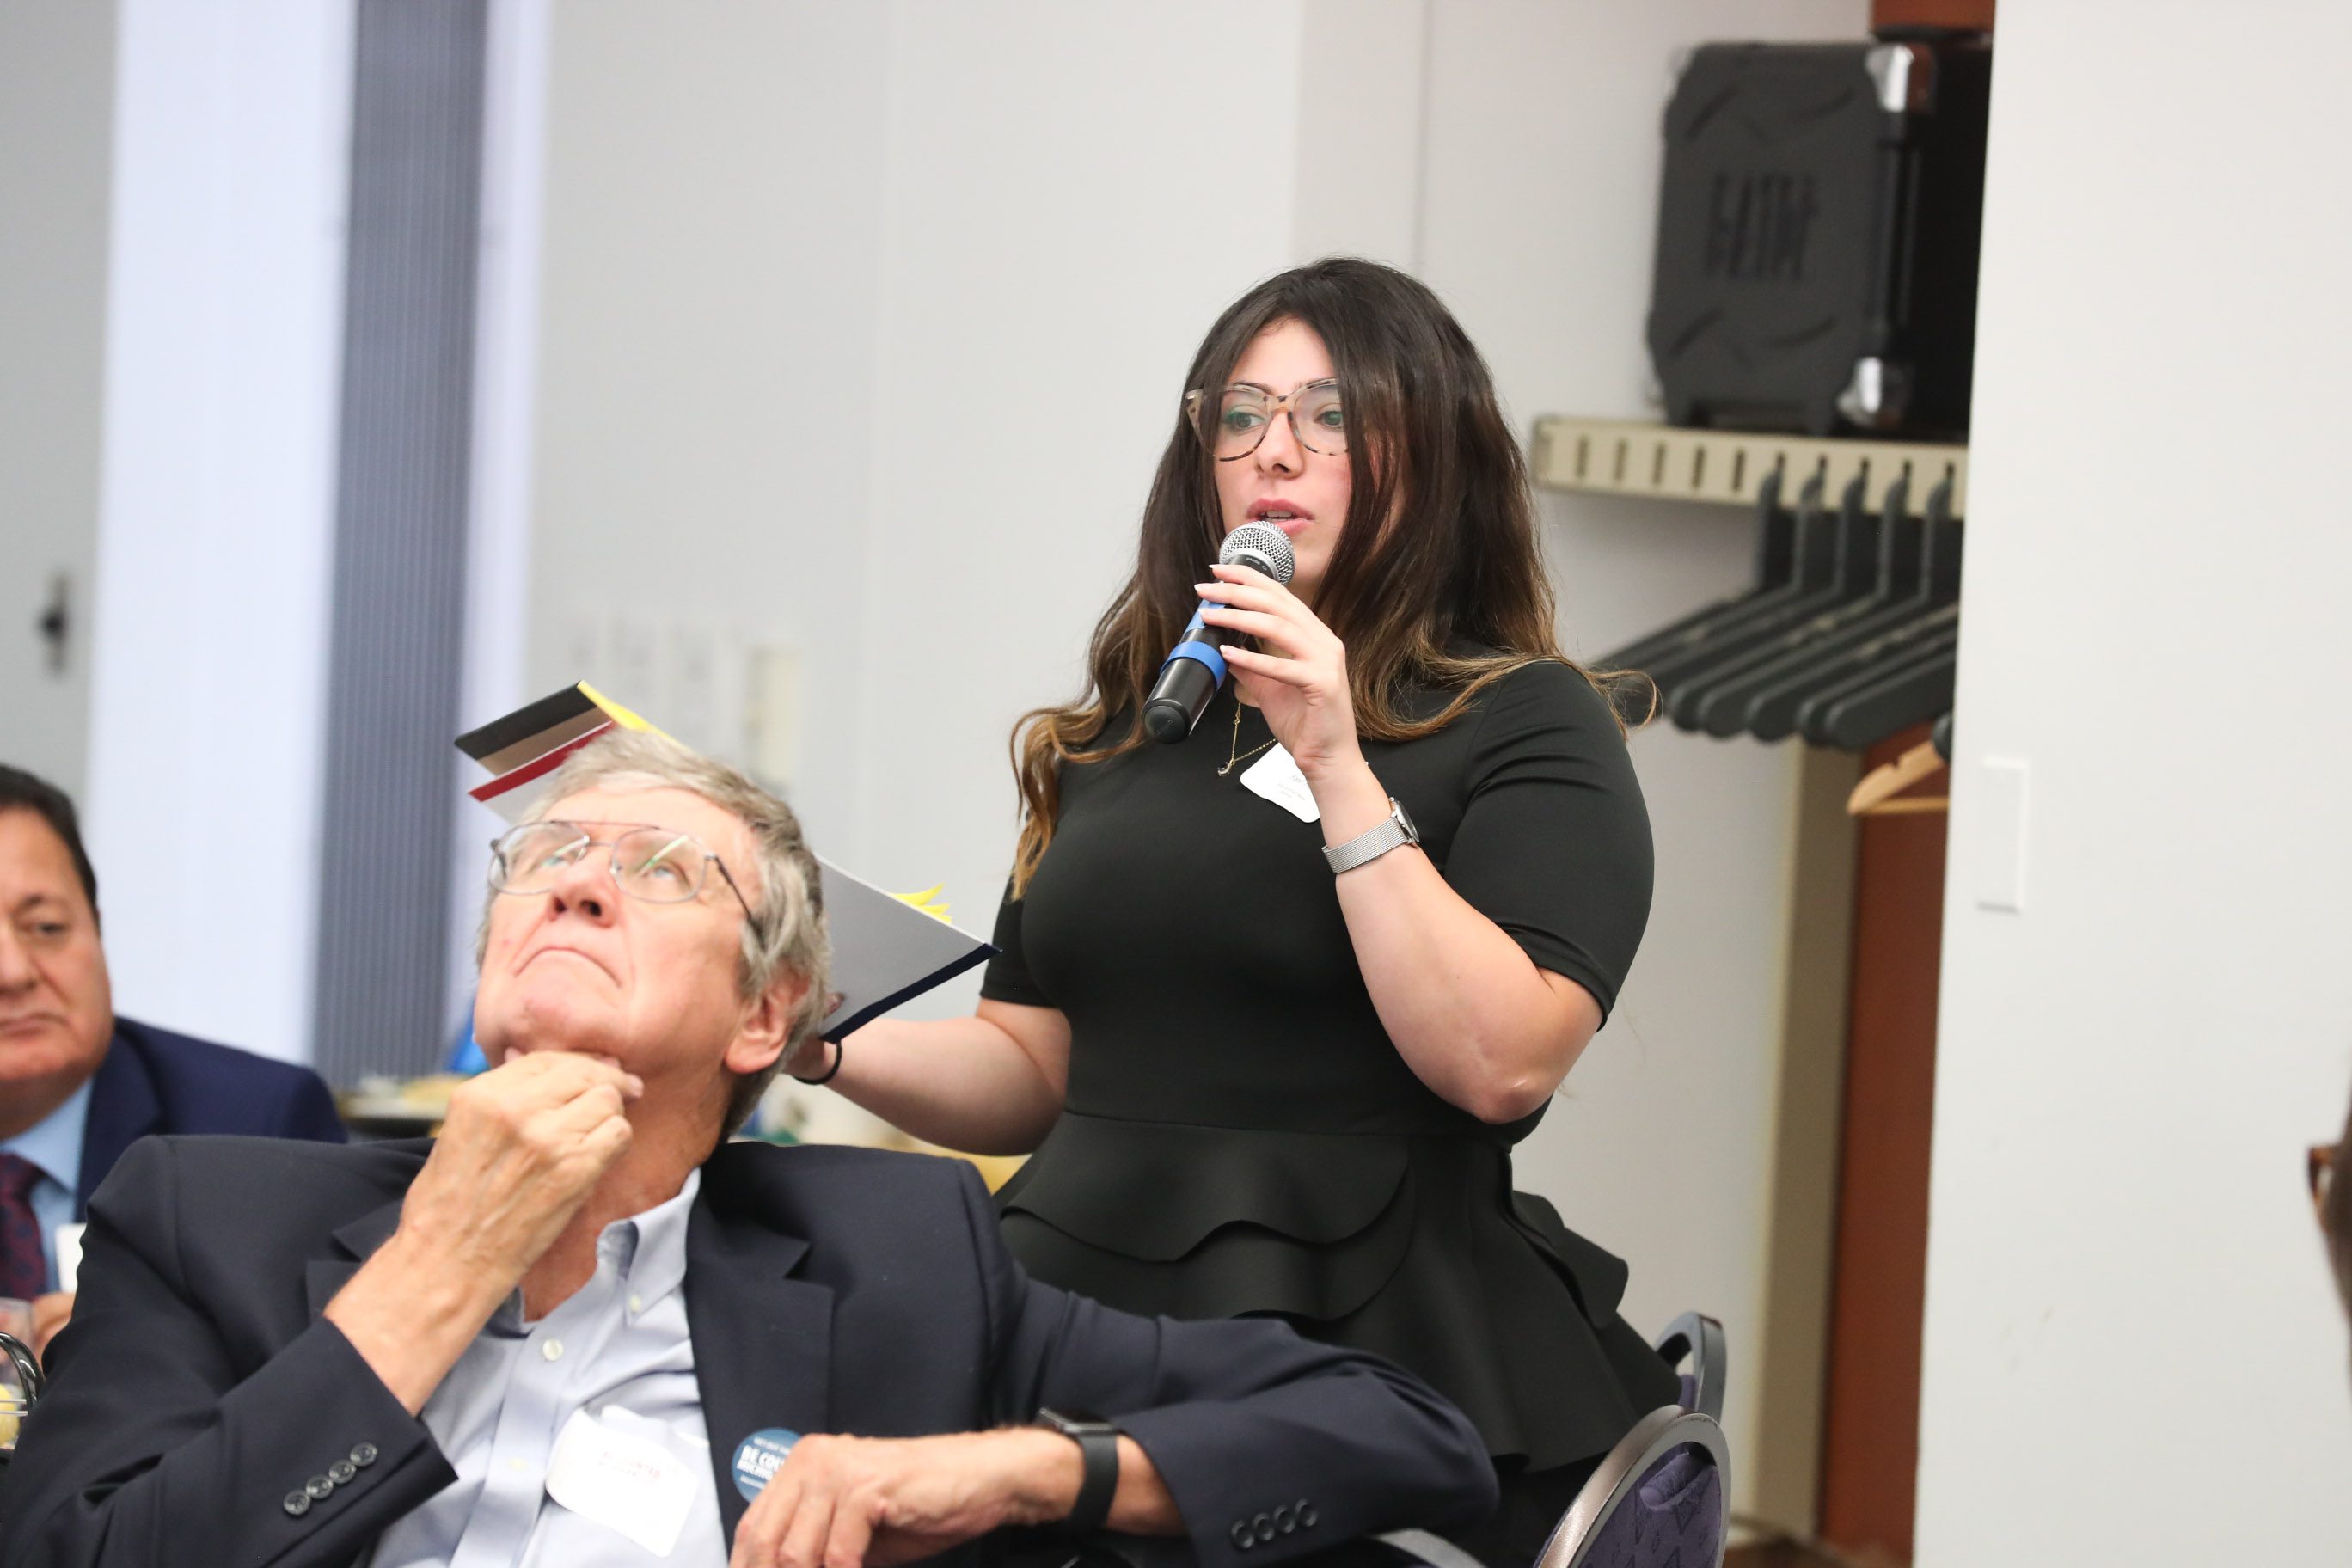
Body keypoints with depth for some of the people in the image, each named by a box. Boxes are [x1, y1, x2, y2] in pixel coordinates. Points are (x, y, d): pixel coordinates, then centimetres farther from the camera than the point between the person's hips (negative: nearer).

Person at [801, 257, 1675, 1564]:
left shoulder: (1526, 722, 1)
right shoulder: (1123, 732, 19)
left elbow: (1502, 1061, -14)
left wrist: (1335, 768, -15)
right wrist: (816, 1048, 1)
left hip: (1366, 1344, -5)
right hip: (1085, 1312, 5)